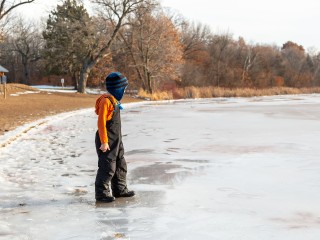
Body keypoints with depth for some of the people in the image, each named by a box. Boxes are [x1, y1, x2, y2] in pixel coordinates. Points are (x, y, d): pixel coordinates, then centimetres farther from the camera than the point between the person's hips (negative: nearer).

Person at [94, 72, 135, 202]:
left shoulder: (114, 100, 12)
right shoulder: (106, 100, -17)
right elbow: (101, 122, -20)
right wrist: (104, 142, -22)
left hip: (116, 140, 10)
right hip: (107, 141, -10)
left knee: (120, 165, 17)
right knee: (107, 167, -6)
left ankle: (120, 189, 28)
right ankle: (101, 193, 3)